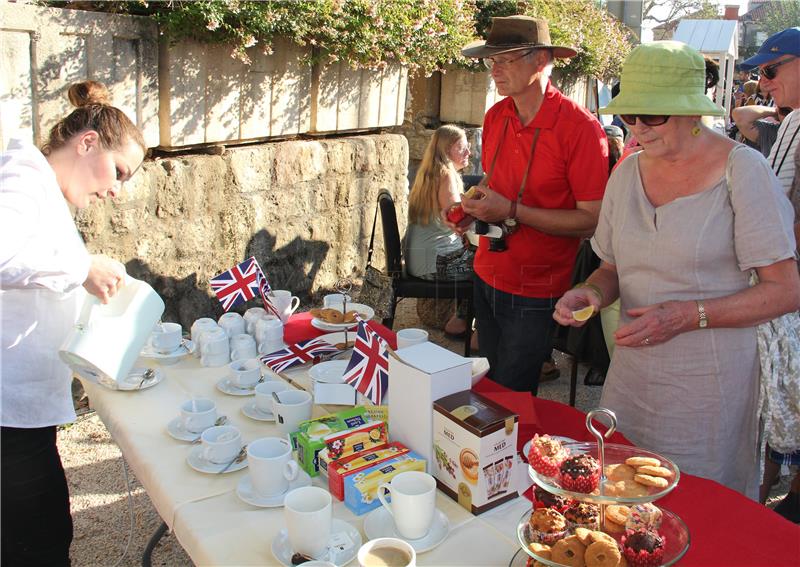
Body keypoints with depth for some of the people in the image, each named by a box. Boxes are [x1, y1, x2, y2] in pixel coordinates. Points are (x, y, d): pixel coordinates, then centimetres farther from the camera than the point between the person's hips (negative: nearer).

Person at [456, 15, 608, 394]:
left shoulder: (580, 128, -18)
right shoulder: (495, 117, 2)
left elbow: (593, 220, -20)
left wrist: (512, 211, -24)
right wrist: (474, 205, -3)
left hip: (534, 293, -6)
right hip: (487, 276, 7)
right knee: (487, 387, 20)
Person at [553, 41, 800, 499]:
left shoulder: (743, 170, -10)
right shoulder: (627, 172, 6)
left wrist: (688, 315, -21)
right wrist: (591, 293, -8)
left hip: (710, 386, -4)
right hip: (631, 373, 5)